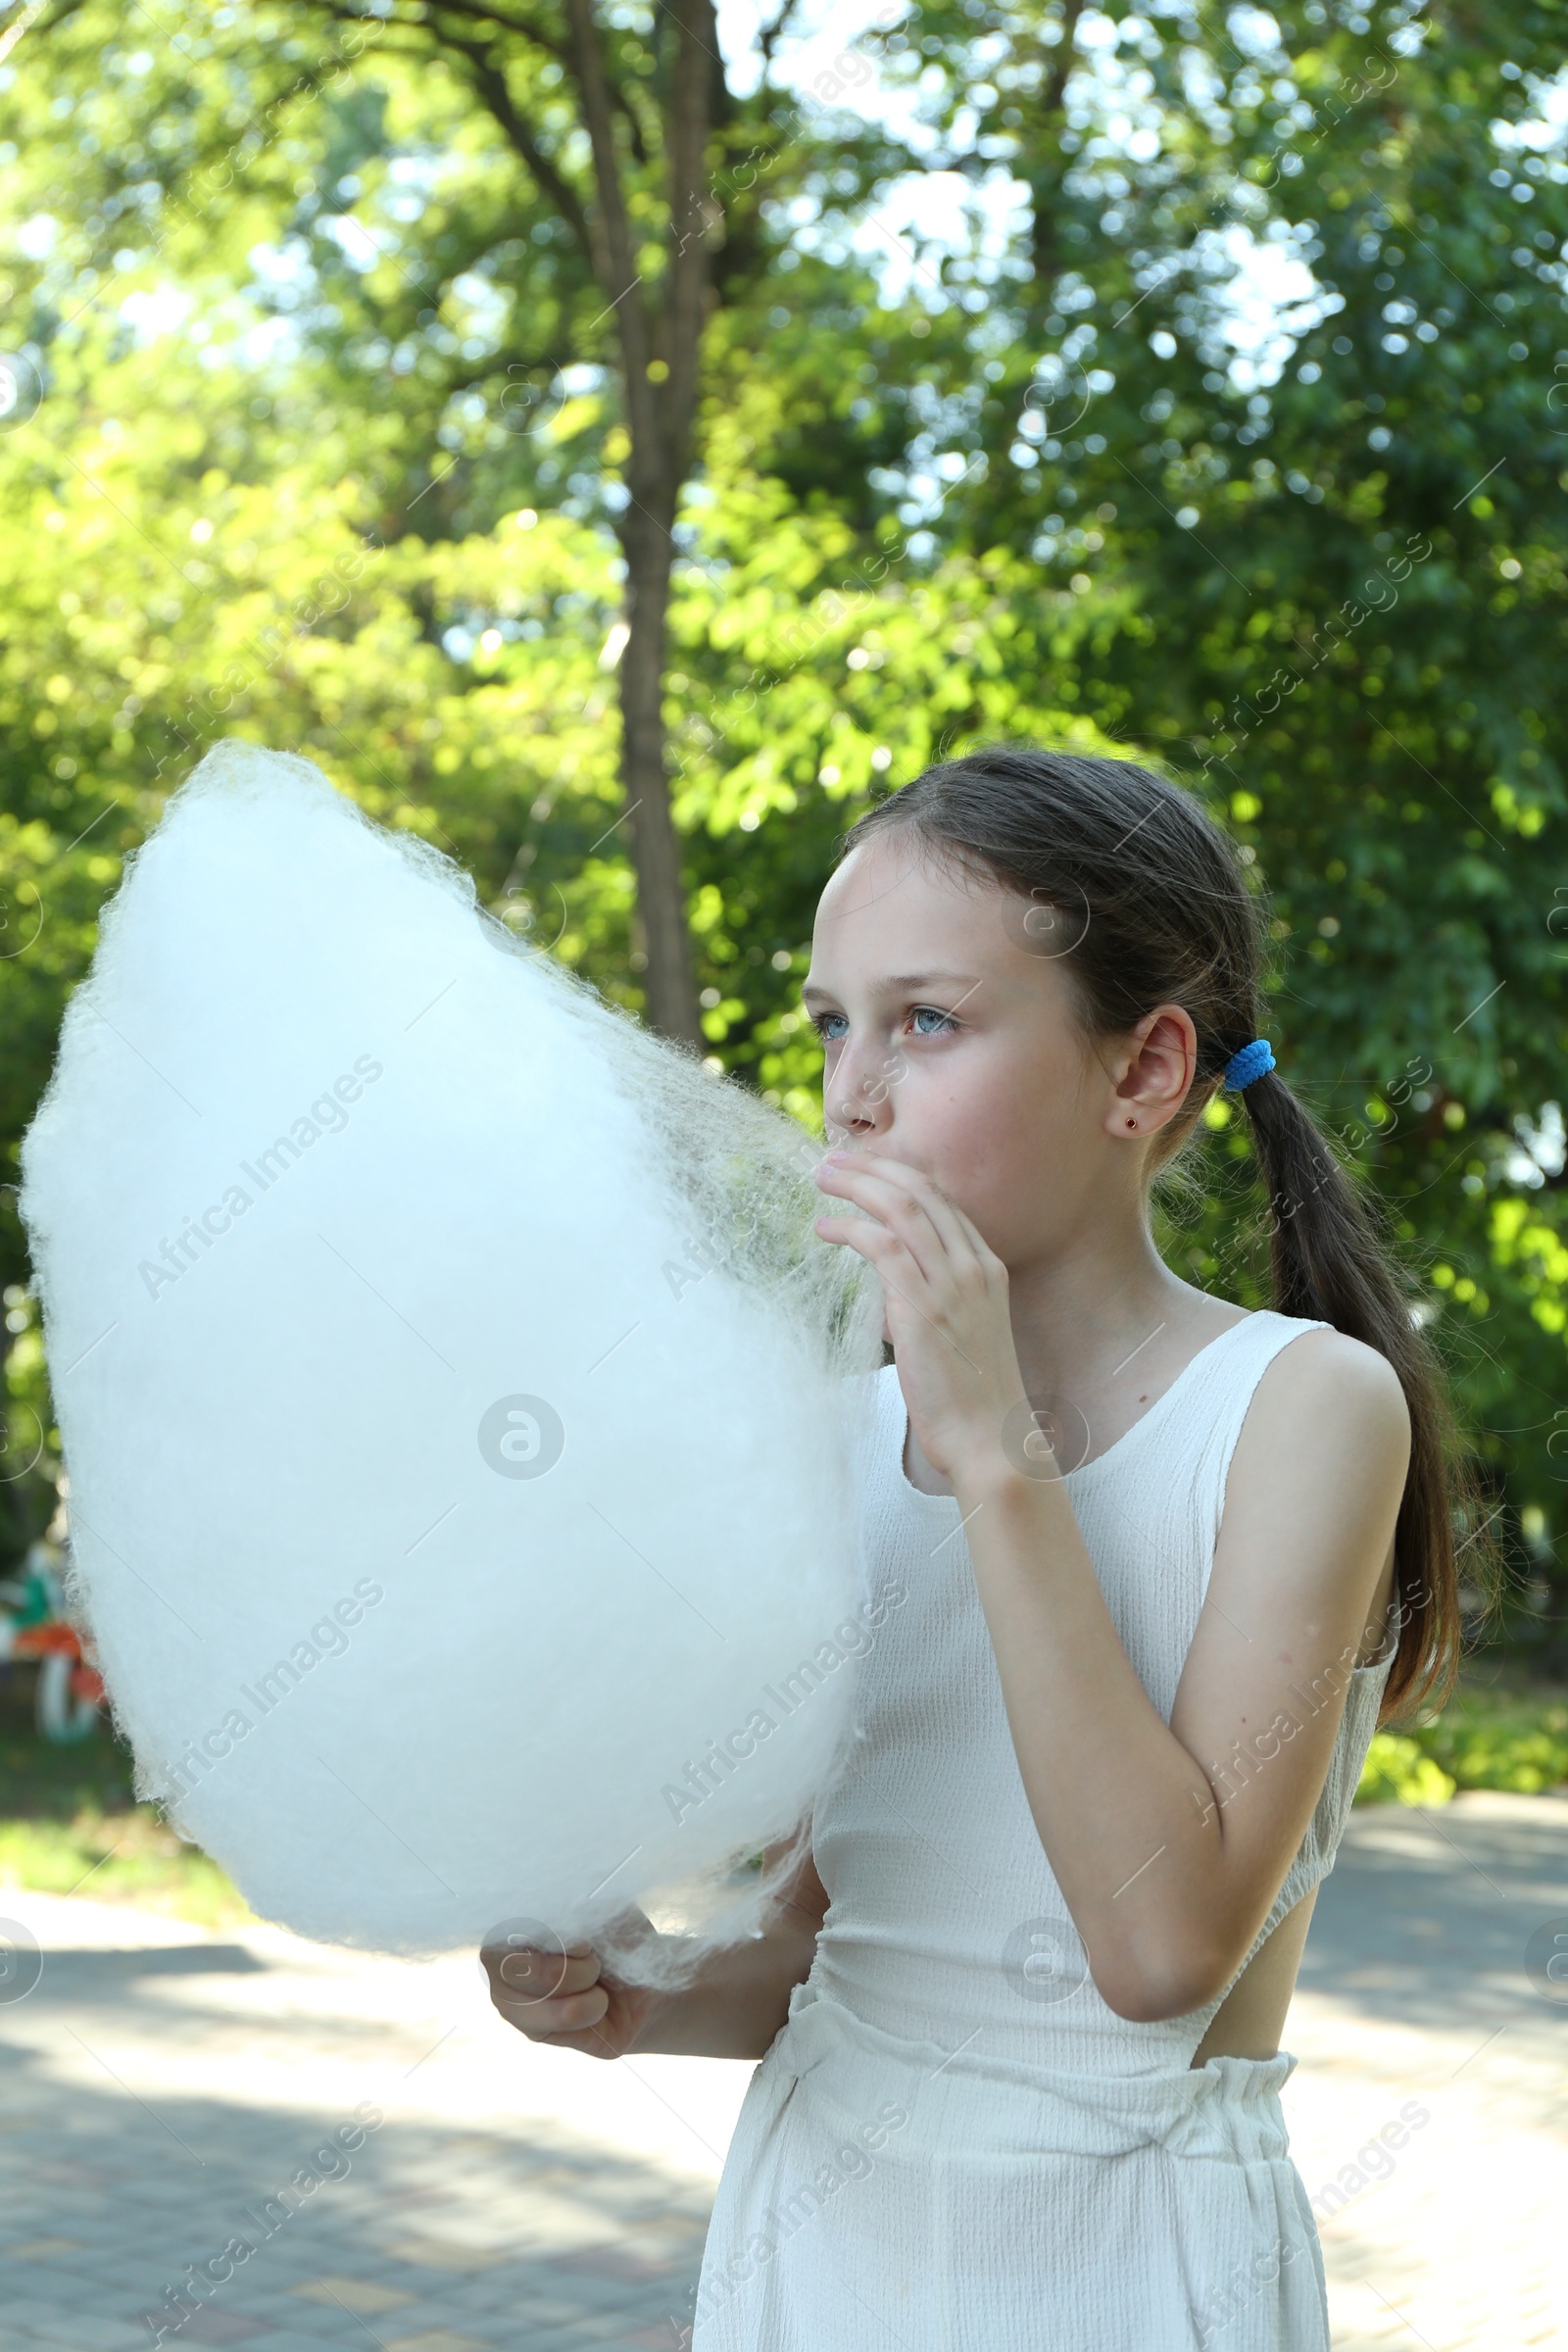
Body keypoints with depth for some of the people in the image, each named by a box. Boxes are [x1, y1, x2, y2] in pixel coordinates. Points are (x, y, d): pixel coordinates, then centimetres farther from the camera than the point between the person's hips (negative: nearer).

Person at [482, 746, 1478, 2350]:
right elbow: (830, 1942, 9)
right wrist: (636, 2002, -10)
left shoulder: (1301, 1404, -13)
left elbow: (1165, 1940, -25)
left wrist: (997, 1459, -24)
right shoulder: (849, 1424, 0)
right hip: (815, 2219, 5)